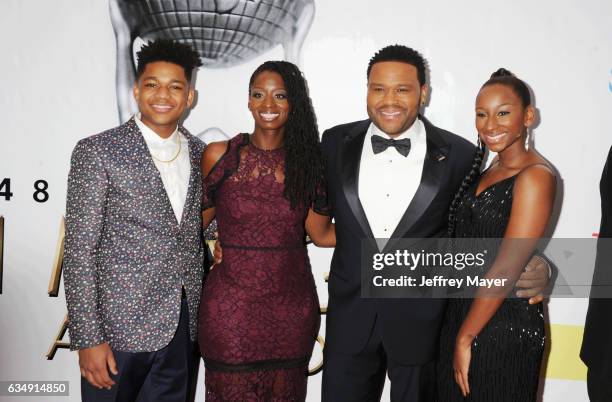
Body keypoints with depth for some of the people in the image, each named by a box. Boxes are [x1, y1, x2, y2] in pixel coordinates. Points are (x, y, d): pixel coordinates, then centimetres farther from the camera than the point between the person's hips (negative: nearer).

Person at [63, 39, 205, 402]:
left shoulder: (200, 153, 7)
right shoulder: (97, 152, -8)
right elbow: (79, 251, -10)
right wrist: (88, 340, -13)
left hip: (185, 327, 5)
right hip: (121, 328, -4)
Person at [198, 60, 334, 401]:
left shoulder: (308, 158, 2)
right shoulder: (219, 155, -3)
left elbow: (322, 233, 1)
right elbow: (195, 222, 6)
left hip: (293, 304, 2)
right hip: (232, 303, -2)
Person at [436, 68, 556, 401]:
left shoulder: (535, 176, -17)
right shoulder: (487, 172, 10)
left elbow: (506, 269, -20)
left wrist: (465, 338, -15)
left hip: (504, 325, -8)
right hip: (462, 312, 8)